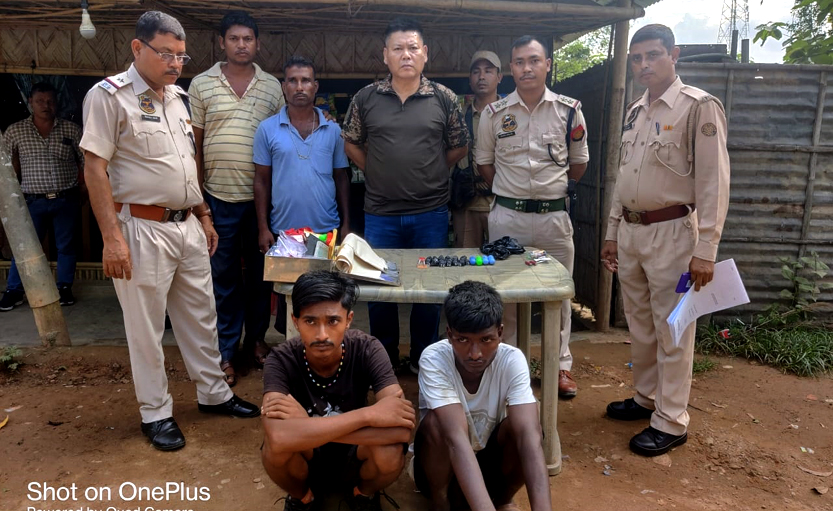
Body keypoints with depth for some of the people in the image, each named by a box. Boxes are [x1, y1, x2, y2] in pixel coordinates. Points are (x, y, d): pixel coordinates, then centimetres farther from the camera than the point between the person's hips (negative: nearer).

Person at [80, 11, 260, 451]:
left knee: (201, 316, 15)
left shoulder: (177, 97, 14)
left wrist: (204, 216, 18)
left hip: (188, 226, 7)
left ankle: (213, 393, 30)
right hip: (143, 229, -7)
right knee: (146, 328, 4)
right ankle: (155, 413, 20)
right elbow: (95, 168, -13)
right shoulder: (109, 96, -8)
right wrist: (112, 237, -19)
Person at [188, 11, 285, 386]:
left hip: (262, 197, 1)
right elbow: (194, 143, 5)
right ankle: (226, 352, 15)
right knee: (223, 277, 5)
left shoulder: (272, 87, 7)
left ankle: (256, 339, 27)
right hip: (219, 197, -1)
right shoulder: (202, 84, 4)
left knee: (260, 273, 10)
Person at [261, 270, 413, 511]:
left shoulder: (367, 350, -24)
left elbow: (401, 429, -36)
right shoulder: (282, 360, -25)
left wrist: (308, 426, -35)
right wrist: (368, 415, -42)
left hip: (354, 461, 0)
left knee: (390, 453, -32)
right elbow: (279, 437, -43)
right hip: (303, 463, 0)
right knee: (275, 445, -33)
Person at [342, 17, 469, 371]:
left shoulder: (444, 98, 0)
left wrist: (430, 173, 4)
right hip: (380, 213, 1)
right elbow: (351, 144, 12)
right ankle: (384, 361, 29)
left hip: (431, 213, 0)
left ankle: (424, 360, 28)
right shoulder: (366, 98, 1)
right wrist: (379, 172, 4)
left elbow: (458, 147, 9)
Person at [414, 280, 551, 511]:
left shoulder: (512, 360, -24)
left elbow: (529, 435, -35)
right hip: (443, 466, -1)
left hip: (491, 460, 2)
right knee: (435, 423, -33)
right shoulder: (434, 359, -29)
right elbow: (456, 437, -41)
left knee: (521, 424, -29)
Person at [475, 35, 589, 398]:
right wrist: (510, 191, 8)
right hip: (507, 216, 0)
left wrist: (553, 189, 9)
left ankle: (561, 365, 24)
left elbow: (579, 163, 11)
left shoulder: (569, 110, 2)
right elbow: (484, 162, 12)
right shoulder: (495, 113, 2)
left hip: (554, 216, 0)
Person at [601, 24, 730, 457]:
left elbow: (714, 182, -13)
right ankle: (646, 397, 32)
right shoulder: (635, 112, 14)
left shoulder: (699, 107, -8)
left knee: (671, 331, 1)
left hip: (671, 232, -7)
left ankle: (671, 421, 13)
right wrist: (612, 234, 17)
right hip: (631, 231, 7)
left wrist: (705, 250, -17)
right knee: (639, 326, 16)